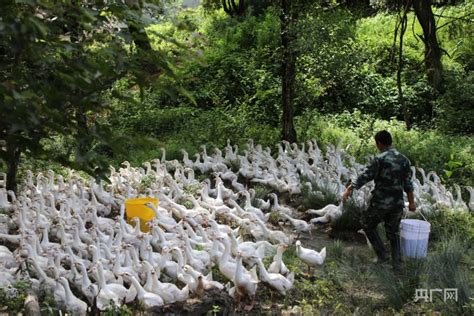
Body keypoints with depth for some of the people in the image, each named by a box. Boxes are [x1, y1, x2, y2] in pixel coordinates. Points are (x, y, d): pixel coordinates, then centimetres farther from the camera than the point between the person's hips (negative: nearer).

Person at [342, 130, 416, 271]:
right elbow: (408, 183, 10)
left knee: (367, 224, 17)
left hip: (381, 202, -5)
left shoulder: (379, 159, -13)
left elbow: (365, 177, -17)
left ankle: (382, 254, 12)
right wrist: (411, 202, 18)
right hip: (397, 202, 5)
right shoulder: (403, 159, 5)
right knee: (393, 232, 17)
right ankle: (397, 263, 14)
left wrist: (349, 189, -15)